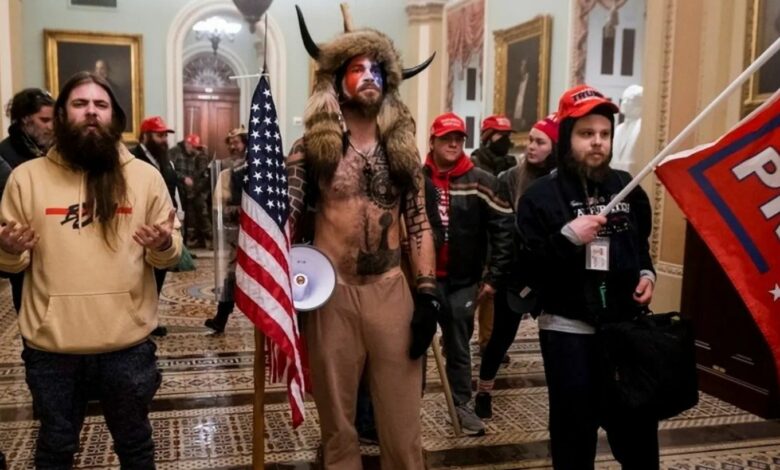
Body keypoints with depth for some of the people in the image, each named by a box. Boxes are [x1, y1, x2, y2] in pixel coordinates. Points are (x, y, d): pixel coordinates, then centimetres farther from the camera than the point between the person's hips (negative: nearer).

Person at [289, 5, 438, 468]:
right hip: (331, 292, -1)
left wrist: (428, 292, -1)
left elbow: (419, 223, 6)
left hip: (392, 291, 2)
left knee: (403, 421, 7)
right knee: (338, 421, 12)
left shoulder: (403, 149, 7)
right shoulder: (312, 147, 0)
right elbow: (285, 220, -2)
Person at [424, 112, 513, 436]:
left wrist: (494, 277, -8)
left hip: (462, 281, 0)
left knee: (459, 346, 12)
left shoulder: (481, 183, -4)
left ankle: (462, 404, 26)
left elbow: (503, 230, -6)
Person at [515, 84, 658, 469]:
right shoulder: (542, 195, -6)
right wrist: (567, 237, -24)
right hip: (568, 328, -3)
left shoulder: (627, 188, 7)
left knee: (638, 423, 13)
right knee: (574, 427, 8)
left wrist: (646, 274, 3)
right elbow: (525, 267, -13)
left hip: (625, 324, 4)